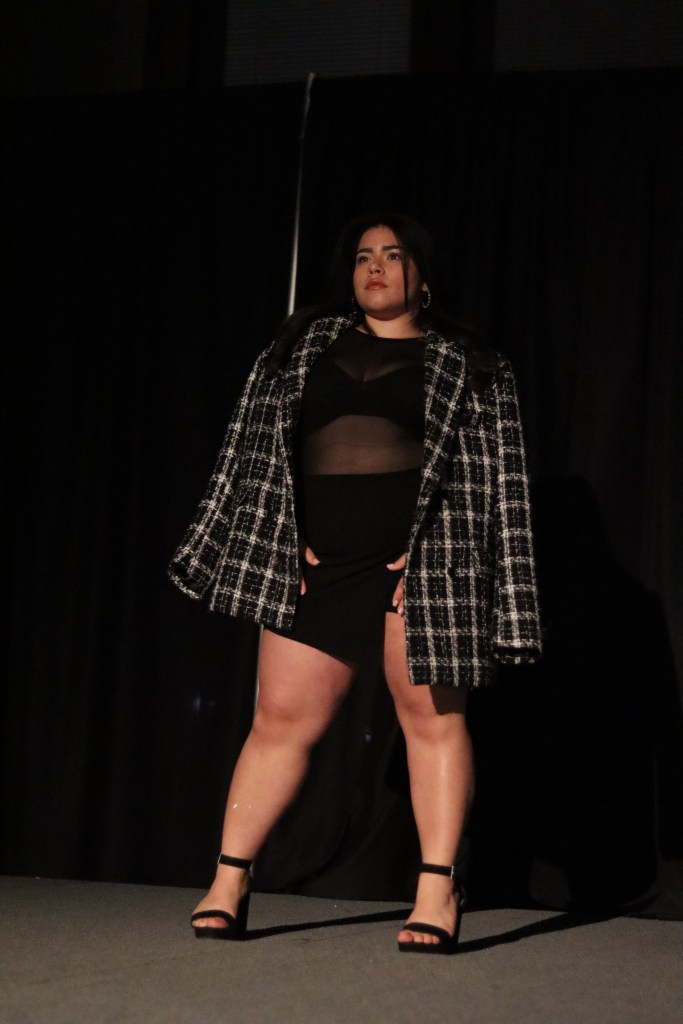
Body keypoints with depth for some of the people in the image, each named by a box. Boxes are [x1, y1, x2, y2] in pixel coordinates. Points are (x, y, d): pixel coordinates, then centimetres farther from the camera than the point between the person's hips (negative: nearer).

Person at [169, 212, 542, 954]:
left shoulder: (467, 369, 8)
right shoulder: (302, 347, 15)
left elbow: (491, 477, 2)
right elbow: (256, 446, 12)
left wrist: (426, 554, -10)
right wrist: (288, 538, 1)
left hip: (418, 559, -2)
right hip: (317, 562, 2)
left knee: (432, 718, -3)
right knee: (281, 721, 2)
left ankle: (438, 892, -1)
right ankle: (229, 883, 6)